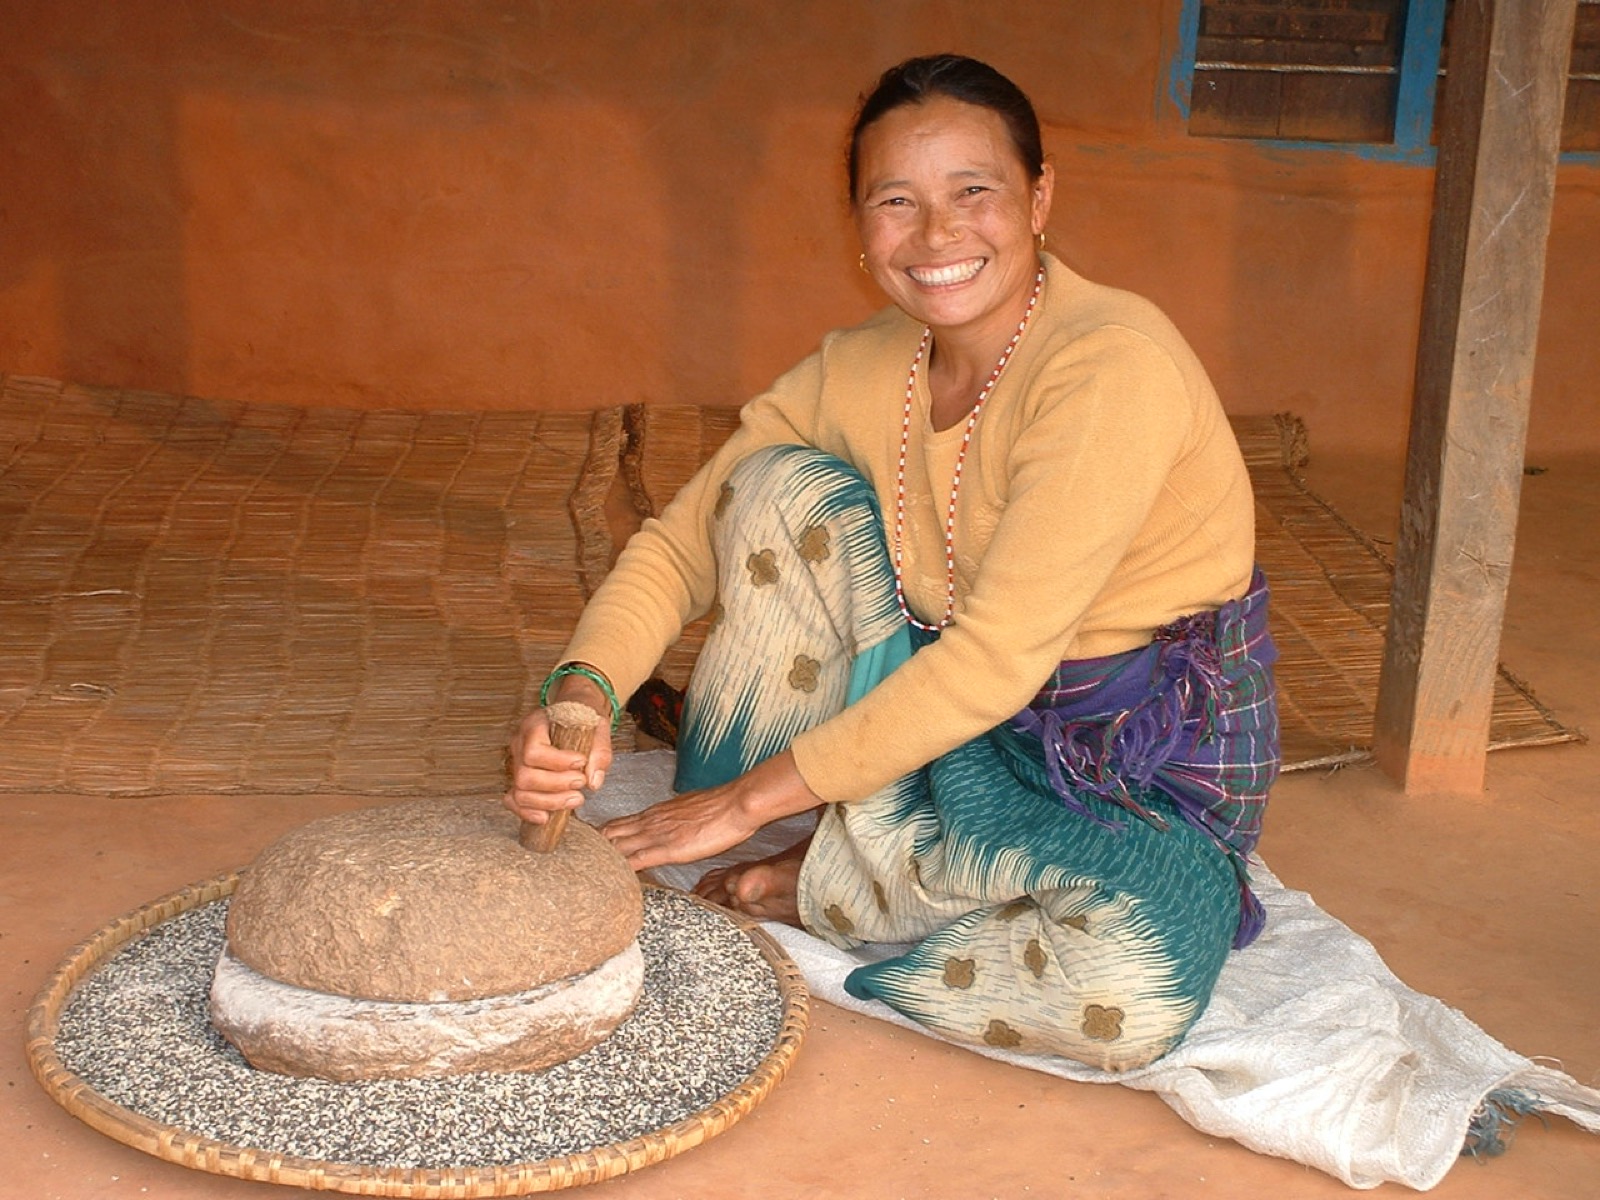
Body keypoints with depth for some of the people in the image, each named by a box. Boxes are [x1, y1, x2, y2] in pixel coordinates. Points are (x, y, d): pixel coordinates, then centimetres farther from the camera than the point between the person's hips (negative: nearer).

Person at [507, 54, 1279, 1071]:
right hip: (964, 720, 5)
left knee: (1129, 999, -36)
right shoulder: (857, 374, -5)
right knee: (781, 484, -13)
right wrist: (583, 691, -24)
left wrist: (751, 796, -25)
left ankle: (824, 886, -10)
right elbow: (678, 546, -2)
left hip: (1153, 760, -4)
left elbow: (997, 658, -29)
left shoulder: (1115, 366, -26)